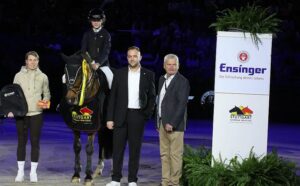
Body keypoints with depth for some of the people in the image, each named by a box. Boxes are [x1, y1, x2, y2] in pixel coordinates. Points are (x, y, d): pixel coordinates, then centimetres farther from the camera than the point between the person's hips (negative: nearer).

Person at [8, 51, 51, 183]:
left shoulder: (42, 77, 5)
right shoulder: (19, 75, 3)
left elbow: (46, 94, 12)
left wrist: (46, 101, -9)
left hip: (36, 113, 0)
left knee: (35, 142, 2)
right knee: (21, 142, 5)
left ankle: (33, 172, 11)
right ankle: (20, 171, 13)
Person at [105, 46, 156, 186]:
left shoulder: (148, 75, 4)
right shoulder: (119, 73, 5)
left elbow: (152, 96, 8)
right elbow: (112, 97, 4)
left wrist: (148, 114, -4)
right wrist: (110, 118, -1)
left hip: (138, 116, -1)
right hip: (121, 116, 1)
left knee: (135, 149, 4)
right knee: (118, 148, 2)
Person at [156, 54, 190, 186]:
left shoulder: (182, 81, -8)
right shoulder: (162, 79, 15)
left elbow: (182, 104, -14)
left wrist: (172, 123, -17)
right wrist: (158, 122, 12)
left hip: (174, 125, -7)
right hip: (162, 123, 7)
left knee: (175, 155, -4)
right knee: (164, 154, 10)